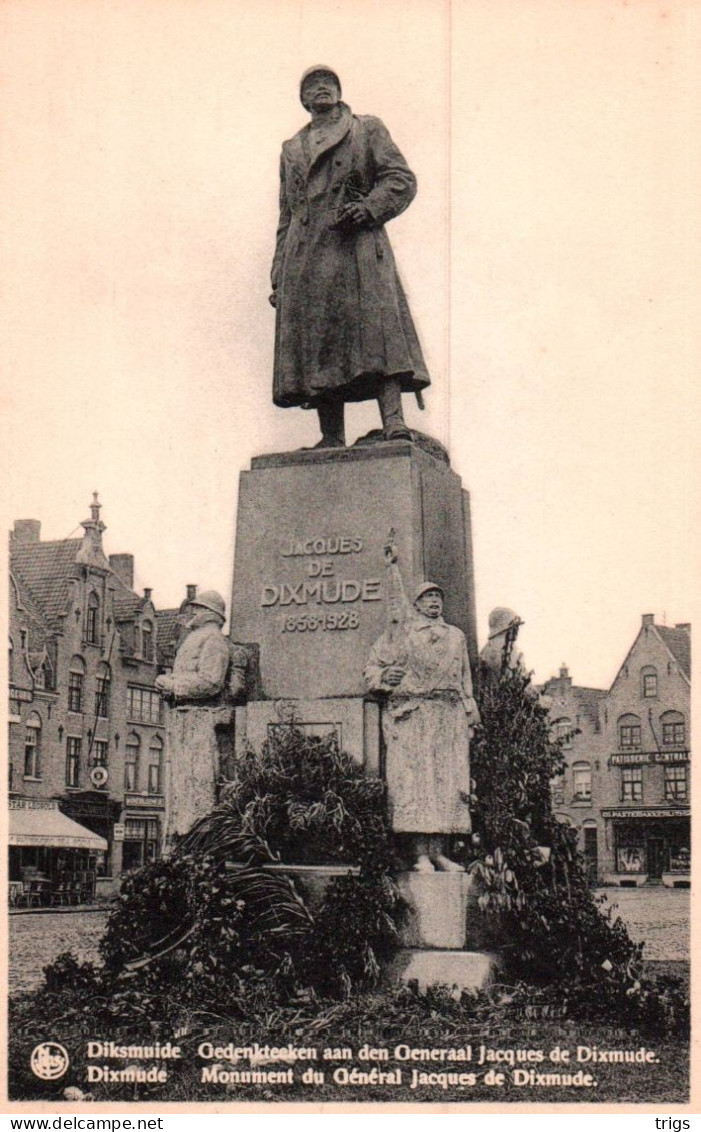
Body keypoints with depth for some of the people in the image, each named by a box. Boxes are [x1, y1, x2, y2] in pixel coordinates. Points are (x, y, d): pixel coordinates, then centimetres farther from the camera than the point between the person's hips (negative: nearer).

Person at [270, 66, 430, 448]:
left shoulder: (367, 129, 17)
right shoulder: (292, 149, 26)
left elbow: (402, 180, 7)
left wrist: (368, 208, -12)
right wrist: (279, 277, 15)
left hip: (358, 246, -3)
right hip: (306, 257, 4)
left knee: (377, 326, -20)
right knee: (316, 343, -6)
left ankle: (394, 425, -28)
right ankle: (332, 439, -7)